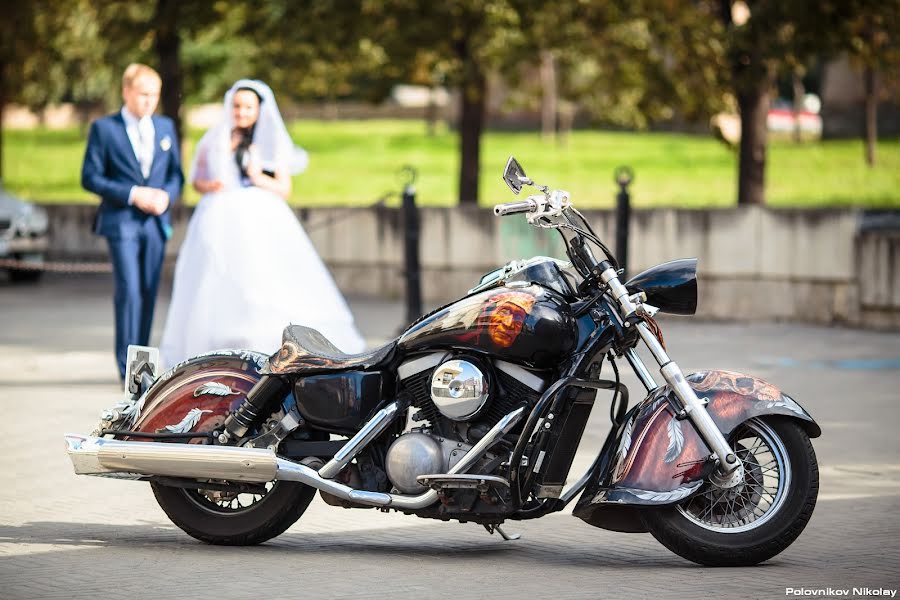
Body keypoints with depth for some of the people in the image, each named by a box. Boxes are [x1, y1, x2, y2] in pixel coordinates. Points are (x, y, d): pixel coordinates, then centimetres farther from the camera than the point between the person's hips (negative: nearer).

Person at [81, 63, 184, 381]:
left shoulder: (165, 127, 12)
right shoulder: (104, 128, -1)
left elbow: (176, 174, 14)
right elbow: (90, 178, -5)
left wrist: (167, 195, -8)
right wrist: (132, 195, -14)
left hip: (155, 223, 4)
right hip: (121, 222, -4)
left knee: (148, 293, 6)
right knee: (129, 291, -13)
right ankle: (127, 366, -10)